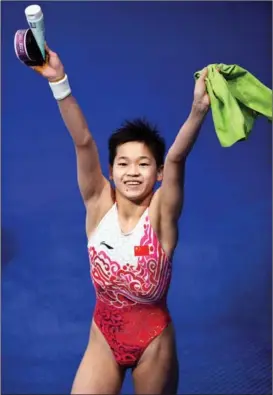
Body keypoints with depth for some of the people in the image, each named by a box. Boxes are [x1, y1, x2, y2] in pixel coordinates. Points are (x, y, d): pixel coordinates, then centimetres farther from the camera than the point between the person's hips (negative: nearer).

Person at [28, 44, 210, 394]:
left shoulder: (161, 214, -16)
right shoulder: (99, 205, -11)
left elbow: (176, 158, -32)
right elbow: (83, 142, -22)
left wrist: (198, 110, -47)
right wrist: (58, 82, -29)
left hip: (153, 341, -1)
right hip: (103, 338, 1)